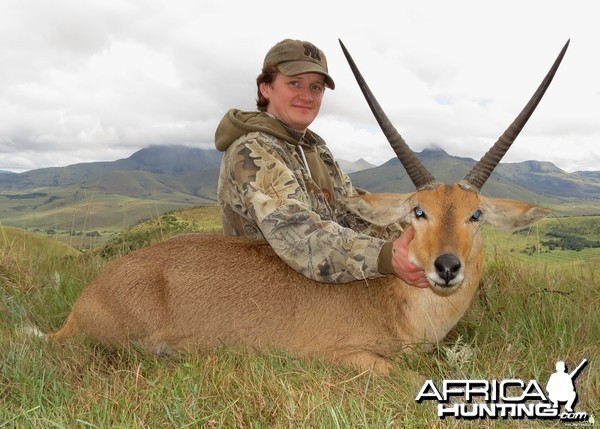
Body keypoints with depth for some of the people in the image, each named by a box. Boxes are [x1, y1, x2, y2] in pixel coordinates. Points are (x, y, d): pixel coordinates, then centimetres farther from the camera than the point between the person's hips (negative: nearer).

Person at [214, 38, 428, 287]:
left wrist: (402, 243, -14)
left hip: (324, 293, 7)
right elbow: (298, 236, -29)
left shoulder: (316, 148, 10)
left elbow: (354, 210, 2)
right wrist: (385, 258, -39)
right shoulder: (252, 153, -16)